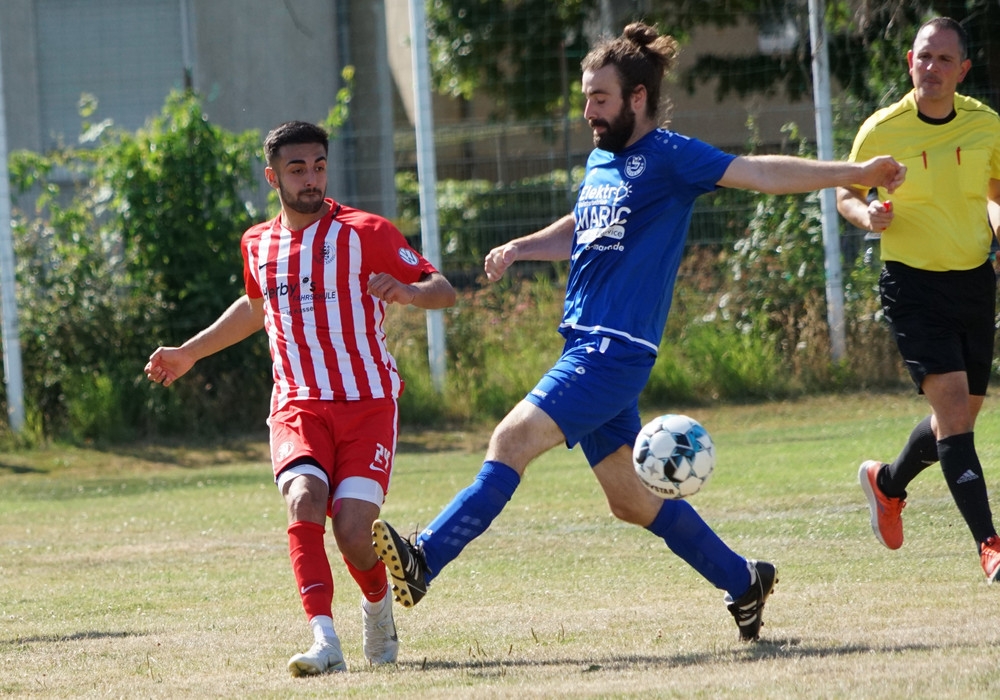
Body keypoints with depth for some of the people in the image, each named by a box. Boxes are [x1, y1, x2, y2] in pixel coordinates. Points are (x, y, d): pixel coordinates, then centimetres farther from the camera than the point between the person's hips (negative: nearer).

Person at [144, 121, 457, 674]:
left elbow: (444, 291, -4)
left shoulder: (365, 233, -2)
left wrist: (407, 291, -27)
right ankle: (324, 641, -36)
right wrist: (188, 353, 39)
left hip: (367, 403, -3)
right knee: (303, 499, -27)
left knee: (353, 530, -16)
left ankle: (378, 607, 19)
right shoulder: (258, 244, 13)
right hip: (297, 405, 3)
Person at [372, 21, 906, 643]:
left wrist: (854, 172, -23)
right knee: (633, 500, 13)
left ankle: (425, 561, -21)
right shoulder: (601, 161, 17)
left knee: (513, 440, -19)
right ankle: (744, 582, 25)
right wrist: (520, 248, 15)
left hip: (618, 351, -9)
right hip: (585, 342, 9)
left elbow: (758, 172, -14)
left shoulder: (669, 157, -8)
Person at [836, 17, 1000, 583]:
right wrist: (866, 214, -16)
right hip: (914, 285, -4)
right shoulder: (881, 131, -9)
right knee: (952, 403, -19)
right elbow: (847, 194, 6)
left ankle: (887, 482, 43)